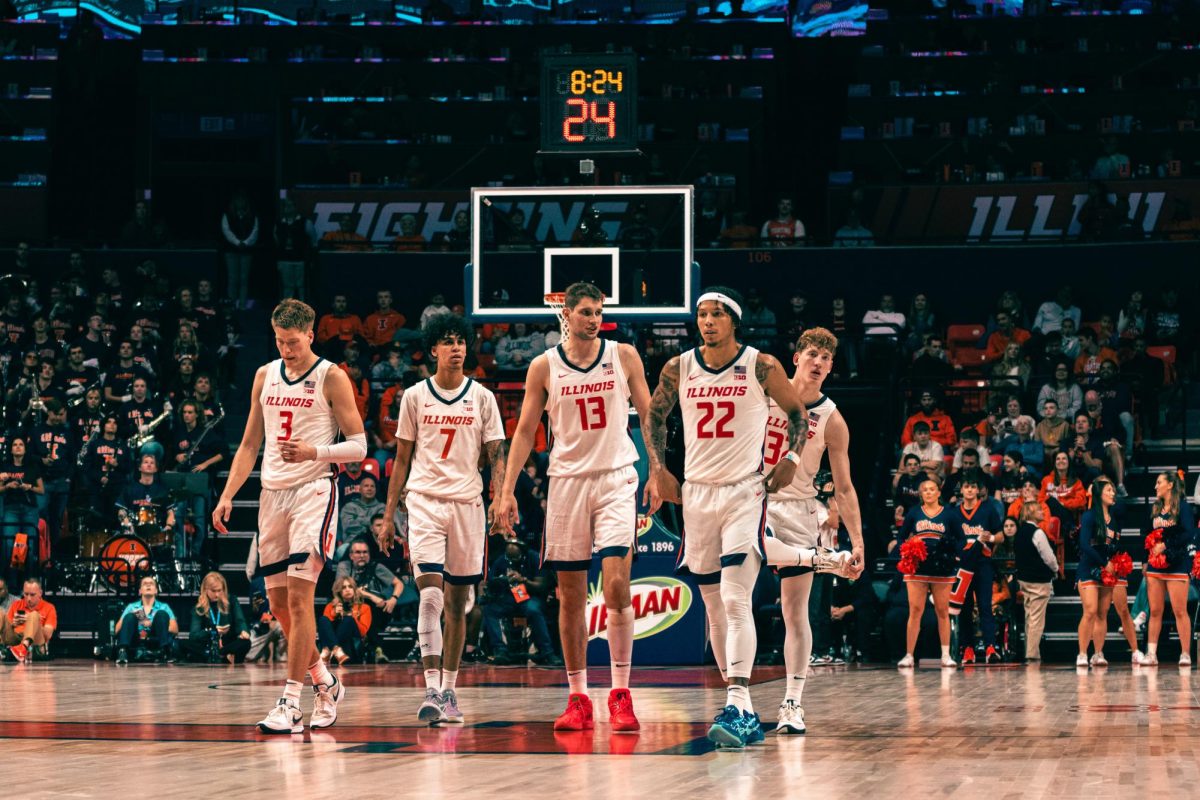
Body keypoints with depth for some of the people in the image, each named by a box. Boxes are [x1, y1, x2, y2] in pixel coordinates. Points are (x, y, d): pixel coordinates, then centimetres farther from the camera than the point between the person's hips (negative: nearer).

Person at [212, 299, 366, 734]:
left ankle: (290, 703, -16)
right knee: (278, 603, 8)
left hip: (313, 490, -6)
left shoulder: (331, 378, -3)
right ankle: (325, 683, 27)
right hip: (272, 493, 6)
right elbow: (250, 444, 17)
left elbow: (358, 445, -4)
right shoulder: (265, 376, 13)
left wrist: (315, 451, -21)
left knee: (299, 597, -15)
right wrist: (227, 496, 7)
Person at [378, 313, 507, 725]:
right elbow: (402, 459, 10)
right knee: (430, 596, -16)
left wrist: (500, 498, -13)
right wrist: (388, 516, 7)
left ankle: (449, 690, 15)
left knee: (457, 604, 7)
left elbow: (496, 456, 5)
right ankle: (431, 689, -20)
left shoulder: (482, 398, 6)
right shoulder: (415, 397, 6)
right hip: (424, 501, -1)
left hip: (467, 503, 2)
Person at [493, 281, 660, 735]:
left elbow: (647, 415, 8)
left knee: (616, 584, -14)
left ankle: (620, 694, -9)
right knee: (570, 594, 4)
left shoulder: (624, 356, 2)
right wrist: (507, 490, 0)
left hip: (616, 478, -1)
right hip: (567, 479, 1)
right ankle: (578, 698, 11)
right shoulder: (544, 367, 3)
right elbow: (525, 430, 6)